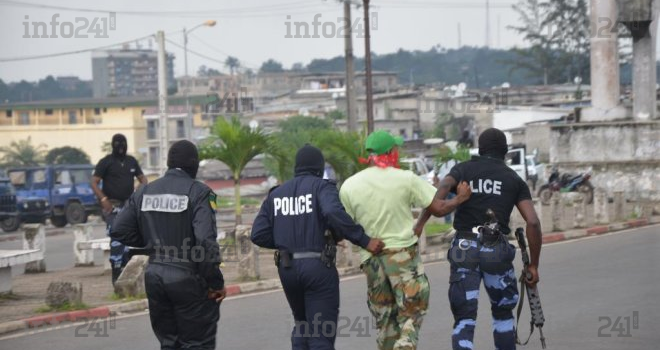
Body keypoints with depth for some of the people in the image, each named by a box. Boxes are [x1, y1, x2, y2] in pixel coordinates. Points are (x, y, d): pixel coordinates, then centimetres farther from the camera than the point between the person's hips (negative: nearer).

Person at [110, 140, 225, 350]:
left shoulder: (144, 192, 5)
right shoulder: (198, 193, -12)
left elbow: (119, 231, 4)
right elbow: (206, 241, -21)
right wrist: (216, 282, -12)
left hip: (155, 276, 6)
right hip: (188, 278, -5)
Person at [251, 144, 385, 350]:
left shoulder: (276, 194, 11)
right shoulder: (322, 187, -4)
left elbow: (259, 235, 4)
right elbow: (334, 213, -25)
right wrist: (364, 241, -21)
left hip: (287, 269, 5)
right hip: (318, 266, -5)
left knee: (302, 325, 24)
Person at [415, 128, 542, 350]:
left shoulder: (463, 169, 10)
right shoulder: (514, 179, 11)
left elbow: (444, 187, -14)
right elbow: (533, 222, 0)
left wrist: (420, 222, -23)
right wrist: (533, 265, 5)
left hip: (465, 249, 0)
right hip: (496, 250, 0)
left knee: (464, 318, 2)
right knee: (503, 313, 22)